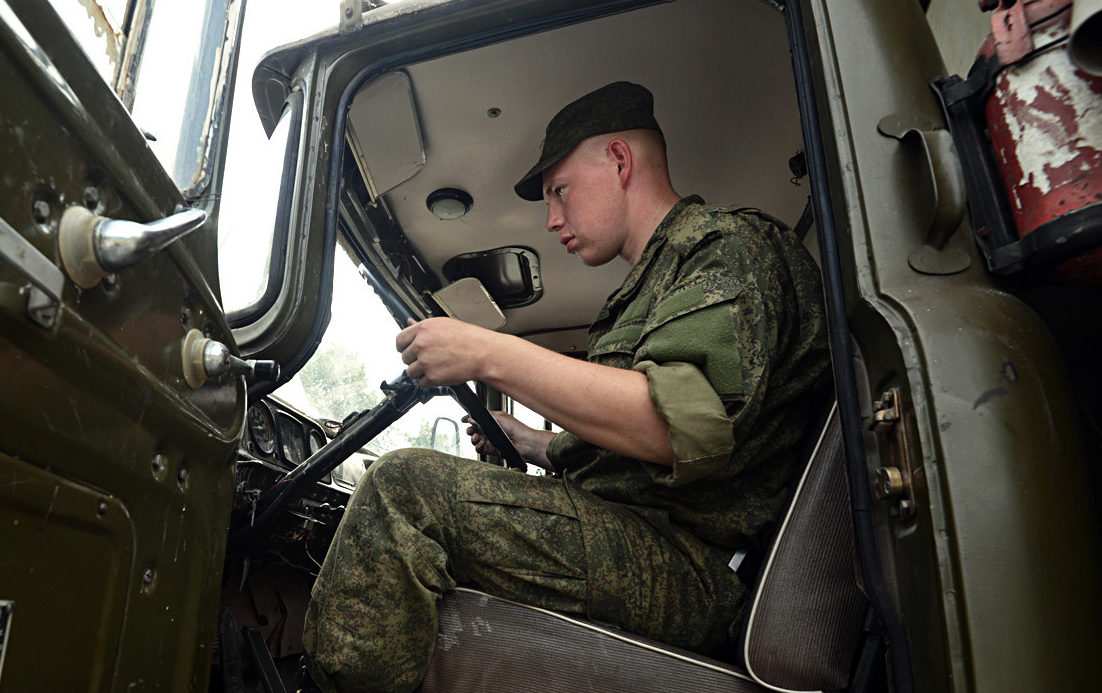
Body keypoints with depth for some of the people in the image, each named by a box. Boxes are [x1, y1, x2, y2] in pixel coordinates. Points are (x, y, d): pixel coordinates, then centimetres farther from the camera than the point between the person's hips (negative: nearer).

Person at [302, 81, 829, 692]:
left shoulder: (730, 245, -5)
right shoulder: (655, 281, 26)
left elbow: (688, 429, -24)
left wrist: (491, 355, -20)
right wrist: (528, 443, 27)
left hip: (688, 569, -10)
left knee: (406, 486, -24)